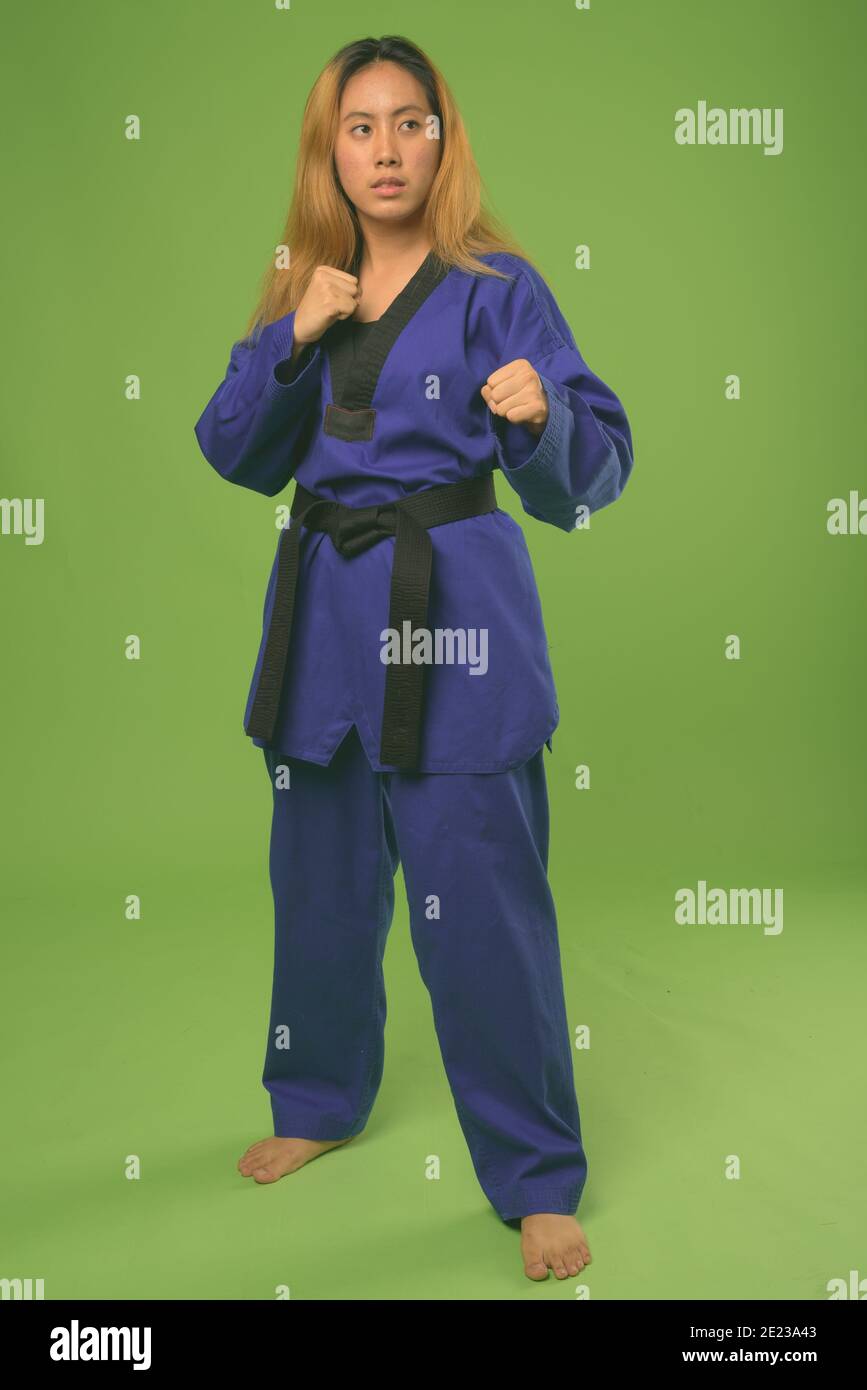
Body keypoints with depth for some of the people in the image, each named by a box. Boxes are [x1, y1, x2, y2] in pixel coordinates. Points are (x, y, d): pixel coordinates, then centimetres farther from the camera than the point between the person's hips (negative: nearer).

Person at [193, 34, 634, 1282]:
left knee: (478, 902, -5)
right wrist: (291, 339, -8)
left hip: (452, 610, -5)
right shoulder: (306, 285, 11)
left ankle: (539, 1182, 12)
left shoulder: (495, 286, -4)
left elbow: (595, 466, -9)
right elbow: (233, 453, 6)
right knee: (321, 883, 15)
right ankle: (319, 1100, 39)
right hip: (324, 604, 5)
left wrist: (542, 415, -31)